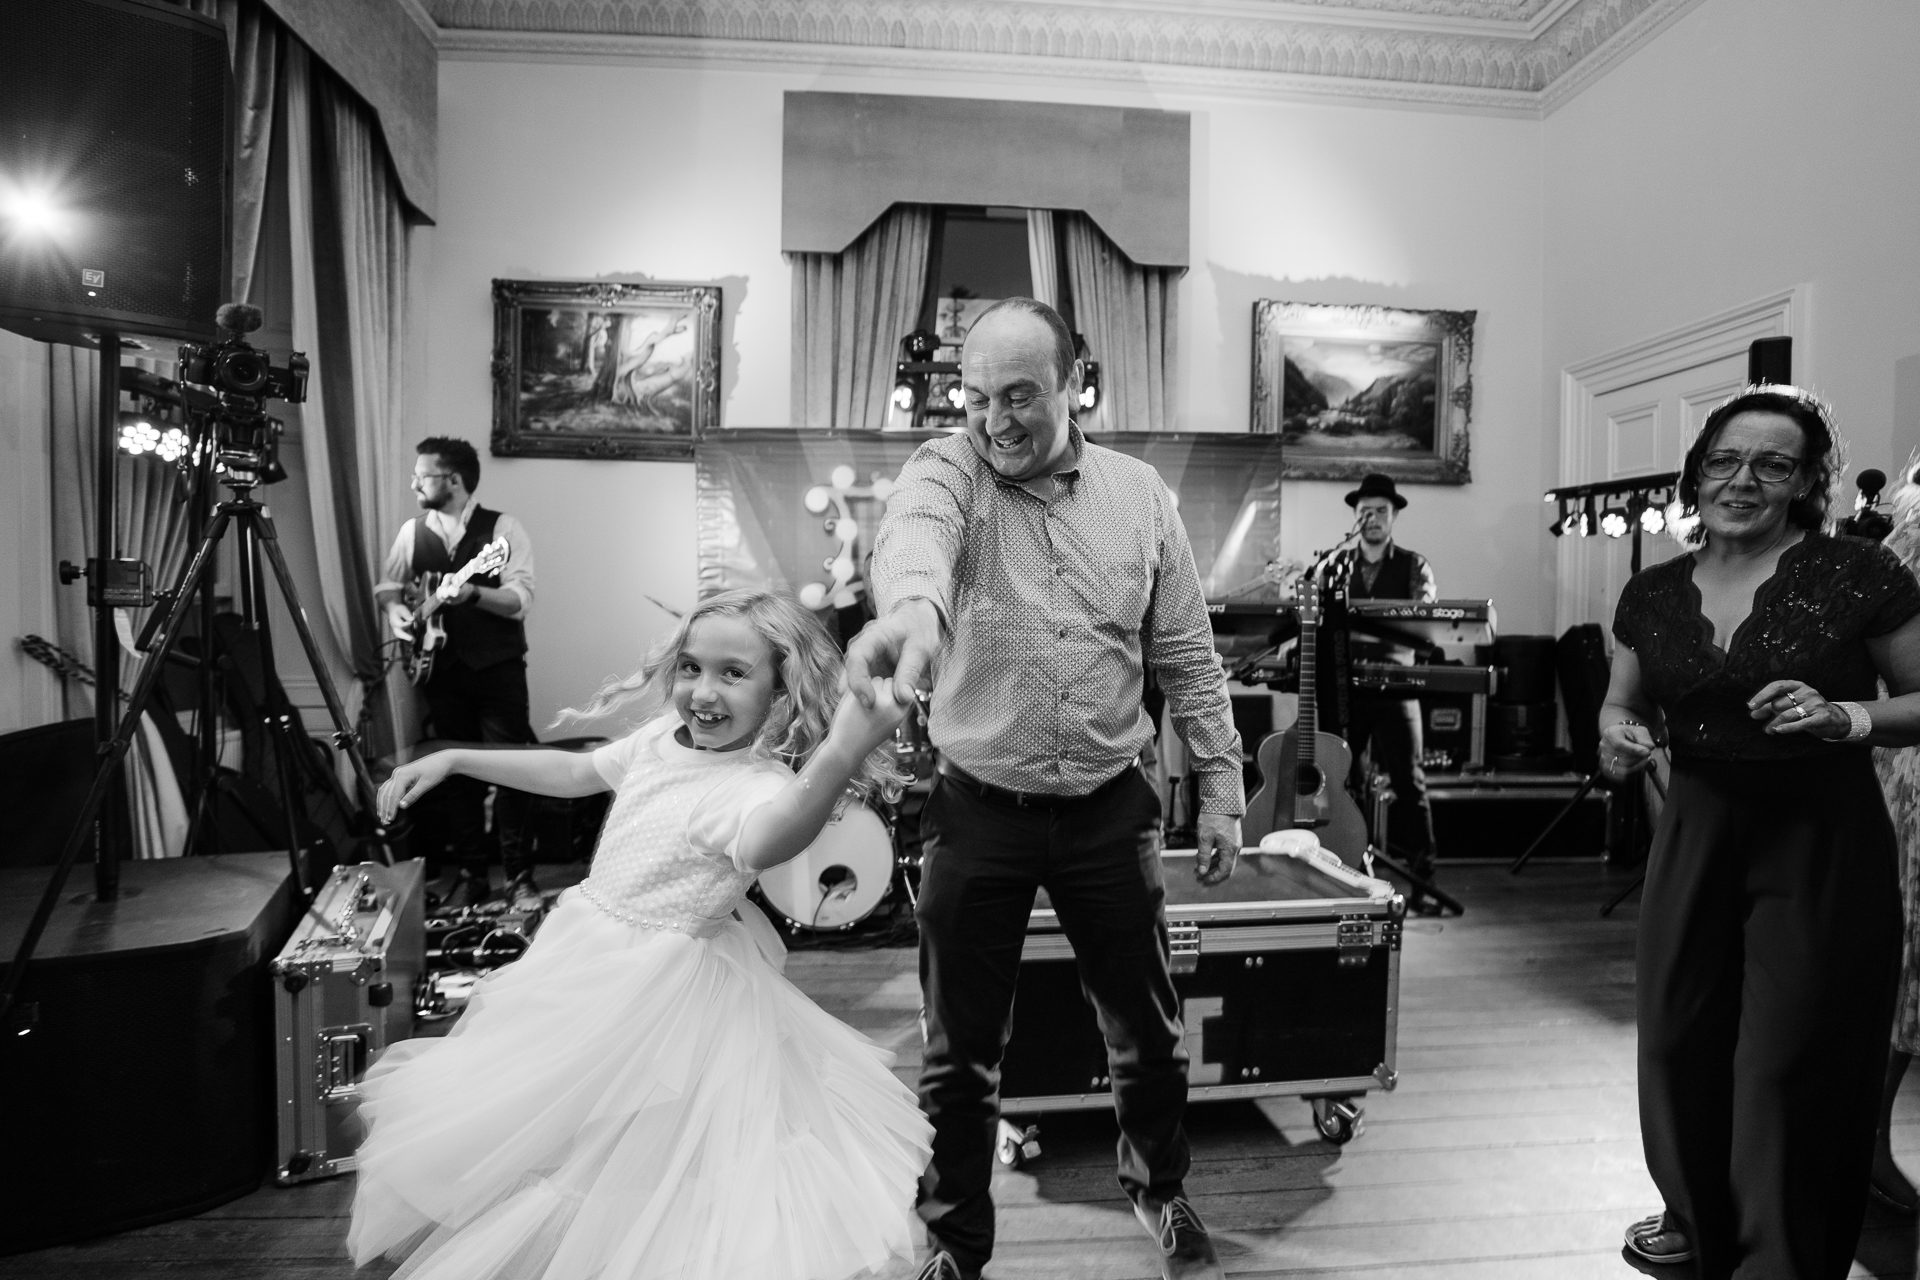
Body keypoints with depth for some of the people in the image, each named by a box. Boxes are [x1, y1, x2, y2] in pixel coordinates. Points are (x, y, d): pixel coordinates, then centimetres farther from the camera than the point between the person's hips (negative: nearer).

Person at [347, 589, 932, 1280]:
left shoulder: (760, 784, -30)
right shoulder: (663, 737, -4)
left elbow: (763, 844, -54)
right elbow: (571, 772, 13)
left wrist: (840, 758, -72)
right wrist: (452, 760, 11)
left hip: (660, 992, -8)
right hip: (588, 952, 8)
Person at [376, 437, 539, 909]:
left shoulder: (503, 528, -6)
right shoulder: (412, 531, 9)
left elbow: (521, 599, -14)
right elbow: (387, 583, 16)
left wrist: (472, 593, -29)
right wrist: (394, 606, -5)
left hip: (498, 668, -4)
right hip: (442, 669, 5)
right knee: (456, 773, 10)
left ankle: (519, 874, 7)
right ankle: (469, 873, 20)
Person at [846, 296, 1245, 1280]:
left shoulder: (1140, 495, 2)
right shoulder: (947, 471, -6)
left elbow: (1187, 658, 7)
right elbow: (913, 532, -32)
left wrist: (1222, 789, 5)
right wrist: (912, 603, -55)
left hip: (1109, 810, 2)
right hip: (976, 811, -1)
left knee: (1148, 1032, 17)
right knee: (960, 1052, 11)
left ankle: (1158, 1187, 47)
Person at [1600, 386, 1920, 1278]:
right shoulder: (1651, 595, 2)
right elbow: (1621, 709, 11)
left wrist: (1847, 718, -21)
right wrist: (1621, 738, -10)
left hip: (1824, 841, -3)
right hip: (1696, 834, 4)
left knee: (1789, 1064, 3)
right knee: (1679, 1038, 11)